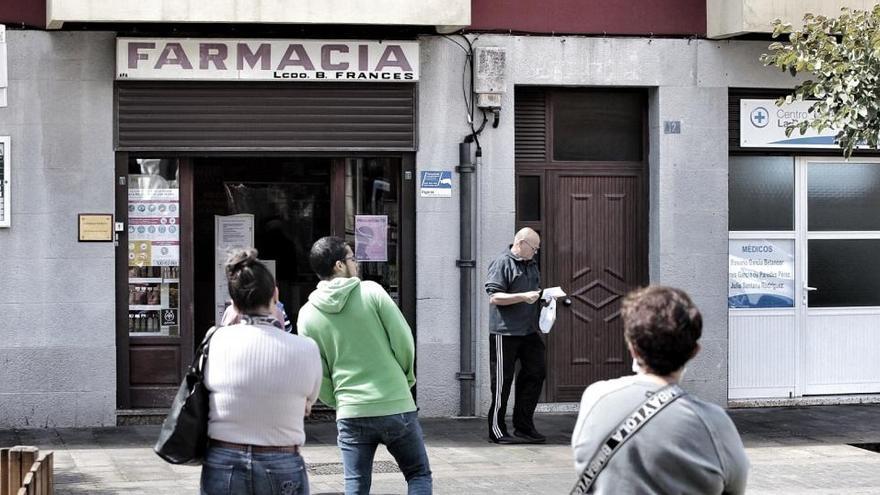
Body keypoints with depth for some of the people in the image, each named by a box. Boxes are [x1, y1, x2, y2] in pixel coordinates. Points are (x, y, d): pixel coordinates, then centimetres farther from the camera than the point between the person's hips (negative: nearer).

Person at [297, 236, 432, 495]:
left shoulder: (307, 315, 2)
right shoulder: (371, 292, -6)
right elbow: (404, 340, -6)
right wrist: (407, 377, 11)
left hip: (351, 414, 2)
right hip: (396, 406, -2)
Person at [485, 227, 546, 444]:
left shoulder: (531, 265, 17)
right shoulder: (502, 263, -9)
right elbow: (494, 297, -16)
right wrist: (523, 297, -22)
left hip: (529, 331, 8)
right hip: (505, 331, -8)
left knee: (535, 373, 6)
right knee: (502, 381, -1)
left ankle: (523, 427, 15)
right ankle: (497, 430, 8)